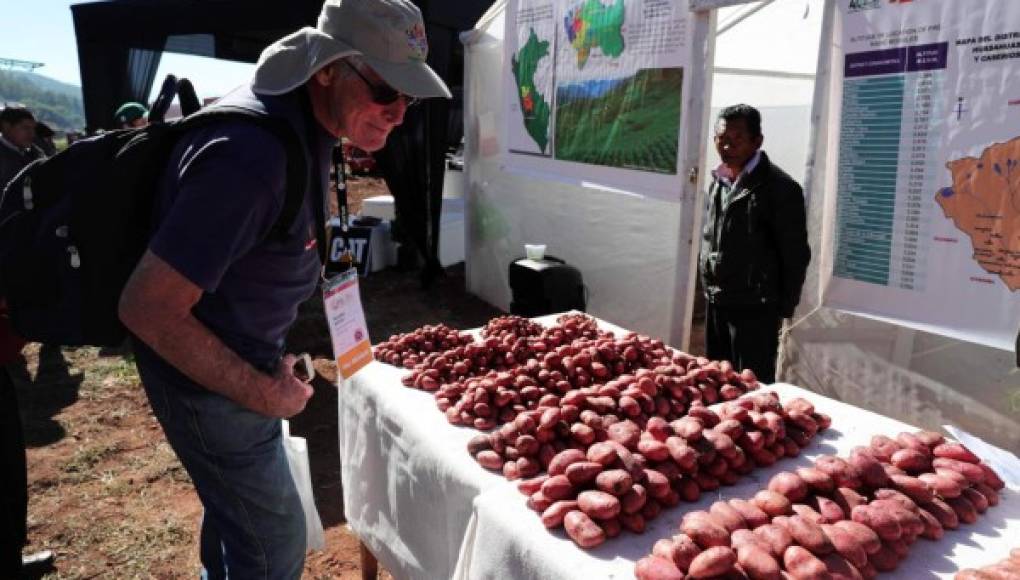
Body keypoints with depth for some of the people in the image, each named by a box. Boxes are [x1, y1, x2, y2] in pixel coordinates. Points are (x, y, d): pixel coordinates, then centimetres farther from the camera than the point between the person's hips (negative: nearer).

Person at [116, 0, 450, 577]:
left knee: (236, 503, 29)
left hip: (246, 355, 9)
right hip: (208, 377, -9)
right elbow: (147, 307, -30)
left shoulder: (306, 116, -3)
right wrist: (261, 393, -21)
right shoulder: (252, 155, -34)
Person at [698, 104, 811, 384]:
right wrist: (709, 288, 14)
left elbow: (796, 255, -12)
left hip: (755, 309, -7)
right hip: (716, 304, 7)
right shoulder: (719, 181, 9)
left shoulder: (780, 188, -13)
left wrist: (784, 308, -9)